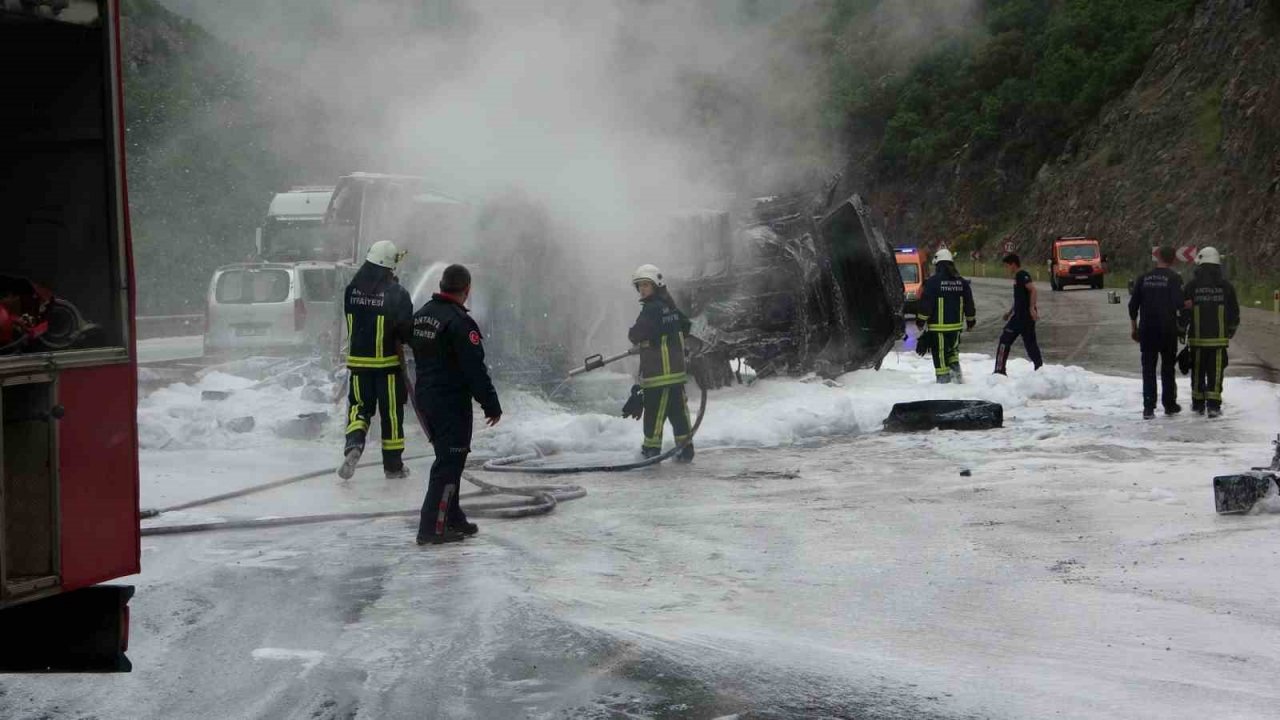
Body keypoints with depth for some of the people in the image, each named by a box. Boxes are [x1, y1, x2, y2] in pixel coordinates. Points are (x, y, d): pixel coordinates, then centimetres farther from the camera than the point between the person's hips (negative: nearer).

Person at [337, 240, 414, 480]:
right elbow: (406, 329, -14)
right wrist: (402, 339, 5)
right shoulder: (396, 294, -14)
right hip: (387, 362, -3)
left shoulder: (352, 289, -1)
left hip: (358, 360, 3)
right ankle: (393, 466, 17)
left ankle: (353, 445, -15)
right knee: (391, 413, 8)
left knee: (359, 406, 13)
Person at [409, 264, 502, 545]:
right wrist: (491, 404, -11)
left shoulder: (421, 314, 8)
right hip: (452, 402, -9)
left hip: (425, 396, 9)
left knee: (448, 458, 20)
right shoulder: (459, 322, -19)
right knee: (450, 461, -5)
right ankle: (433, 528, -7)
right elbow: (475, 369, -19)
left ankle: (452, 519, 27)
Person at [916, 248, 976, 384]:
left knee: (940, 354, 2)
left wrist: (920, 321, 0)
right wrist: (971, 321, 21)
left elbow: (925, 304, -12)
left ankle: (943, 377, 1)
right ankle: (955, 368, 6)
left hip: (938, 326, -5)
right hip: (956, 325, 5)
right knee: (953, 349, 24)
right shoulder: (961, 282, 3)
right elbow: (969, 305, 9)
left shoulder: (933, 282, -13)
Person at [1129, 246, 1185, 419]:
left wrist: (1134, 327, 15)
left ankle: (1148, 406, -3)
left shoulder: (1144, 278, 4)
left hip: (1147, 329, 2)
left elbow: (1133, 305, 5)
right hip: (1168, 329, -2)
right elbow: (1179, 303, -16)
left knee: (1148, 368, 4)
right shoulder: (1174, 279, -7)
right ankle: (1169, 404, 15)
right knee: (1168, 367, 10)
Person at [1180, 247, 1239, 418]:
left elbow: (1184, 311, -3)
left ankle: (1198, 404, 16)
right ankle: (1213, 406, -3)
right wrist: (1231, 331, 23)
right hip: (1219, 338, 1)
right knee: (1215, 372, 2)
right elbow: (1234, 313, 8)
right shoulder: (1226, 286, 1)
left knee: (1198, 372, 10)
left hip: (1197, 338, -1)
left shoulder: (1192, 286, -5)